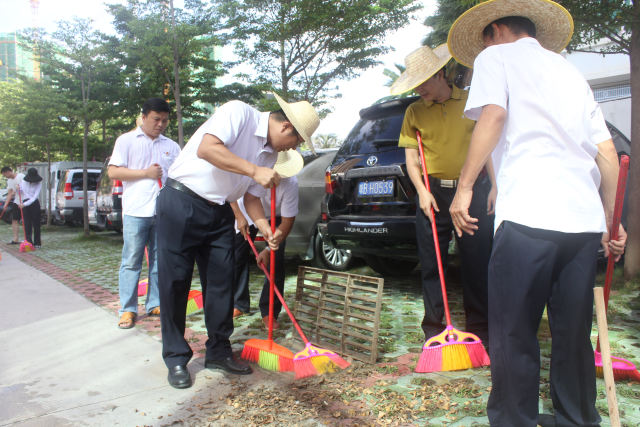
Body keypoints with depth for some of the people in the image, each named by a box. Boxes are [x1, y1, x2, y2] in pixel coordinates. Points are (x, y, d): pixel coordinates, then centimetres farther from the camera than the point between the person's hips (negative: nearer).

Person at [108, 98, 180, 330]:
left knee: (159, 260, 8)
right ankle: (128, 309, 5)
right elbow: (113, 171, -2)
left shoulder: (172, 146, 15)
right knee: (131, 261, -1)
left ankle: (154, 304, 18)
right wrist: (146, 173, -9)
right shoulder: (126, 140, 6)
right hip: (136, 210, -3)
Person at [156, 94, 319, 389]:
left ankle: (218, 352, 21)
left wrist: (266, 229, -4)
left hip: (219, 212, 7)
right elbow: (206, 148, -28)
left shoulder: (271, 153, 8)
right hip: (181, 201, -7)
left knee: (222, 280, 6)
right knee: (175, 281, -2)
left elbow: (251, 196, 11)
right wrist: (254, 170, -29)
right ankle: (176, 359, 11)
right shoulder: (238, 113, -14)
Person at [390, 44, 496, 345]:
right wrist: (422, 191, -10)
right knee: (431, 264, 4)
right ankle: (433, 328, 16)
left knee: (476, 263, 3)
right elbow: (411, 159, 4)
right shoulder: (415, 111, 7)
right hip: (433, 192, 1)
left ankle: (479, 328, 16)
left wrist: (494, 186, 1)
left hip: (473, 189, -1)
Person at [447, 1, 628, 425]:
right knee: (574, 336, 15)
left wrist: (464, 187, -10)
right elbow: (608, 154, 22)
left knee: (514, 336, 1)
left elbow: (492, 115, -8)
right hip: (584, 219, 7)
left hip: (528, 215, -6)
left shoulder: (496, 56, 13)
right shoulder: (570, 71, 29)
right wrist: (611, 220, 25)